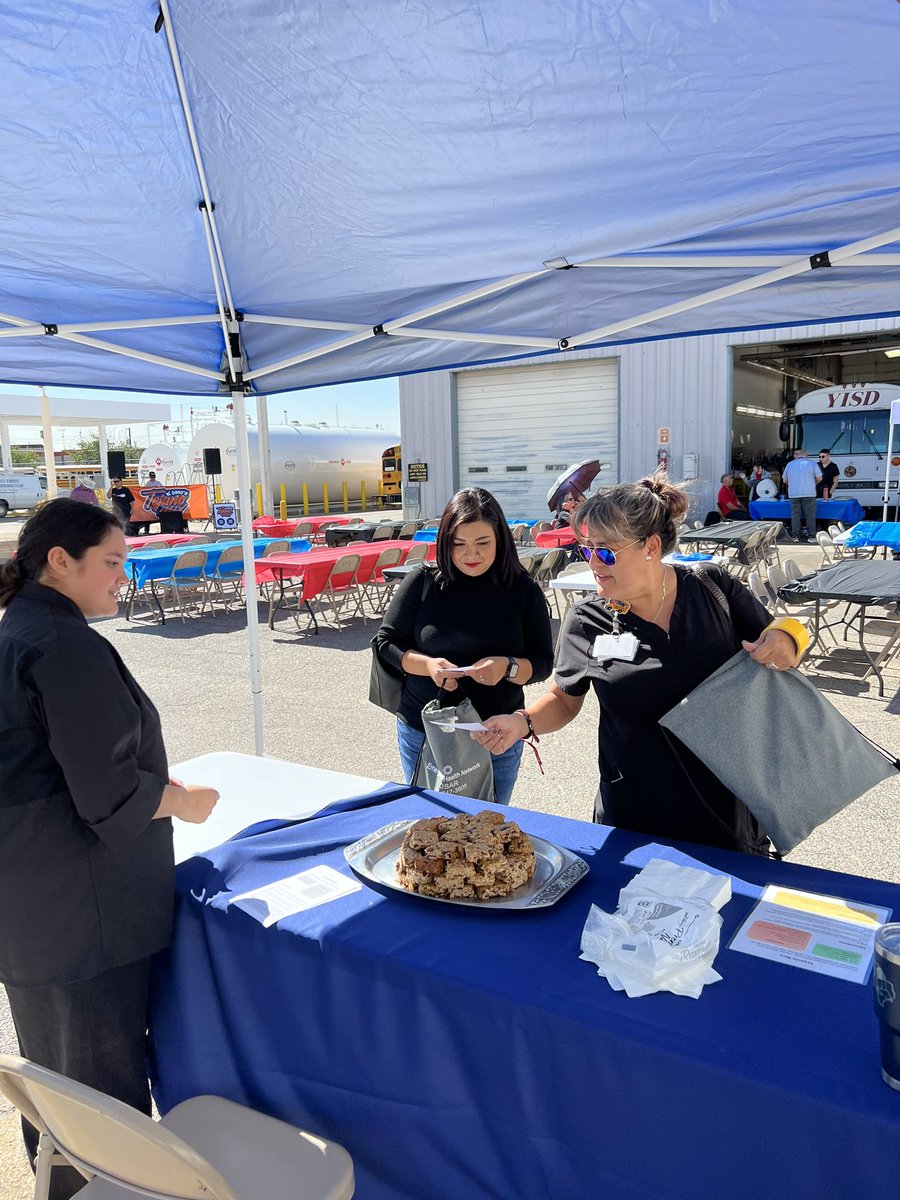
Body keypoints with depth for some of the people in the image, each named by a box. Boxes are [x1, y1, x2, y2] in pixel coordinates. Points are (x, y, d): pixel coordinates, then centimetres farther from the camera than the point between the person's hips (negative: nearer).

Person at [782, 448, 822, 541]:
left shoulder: (790, 464, 12)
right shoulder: (812, 464, 5)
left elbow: (785, 481, 16)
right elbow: (819, 478, 2)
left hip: (794, 494, 2)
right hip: (809, 494, -2)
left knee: (795, 515, 3)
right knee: (810, 515, 1)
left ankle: (795, 536, 1)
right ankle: (811, 536, 0)